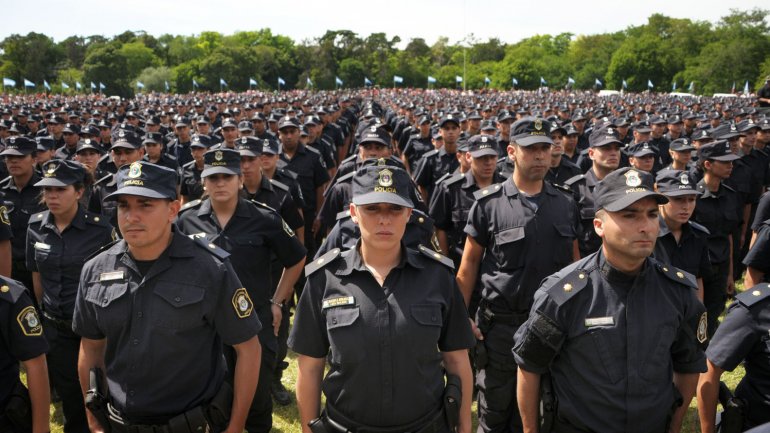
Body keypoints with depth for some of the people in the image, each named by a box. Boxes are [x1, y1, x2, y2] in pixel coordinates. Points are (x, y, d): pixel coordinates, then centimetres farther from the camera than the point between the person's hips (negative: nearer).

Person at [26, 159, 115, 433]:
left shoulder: (101, 230, -14)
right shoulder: (36, 227, -2)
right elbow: (37, 277, 9)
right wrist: (44, 315, 15)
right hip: (54, 329, 3)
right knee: (71, 399, 16)